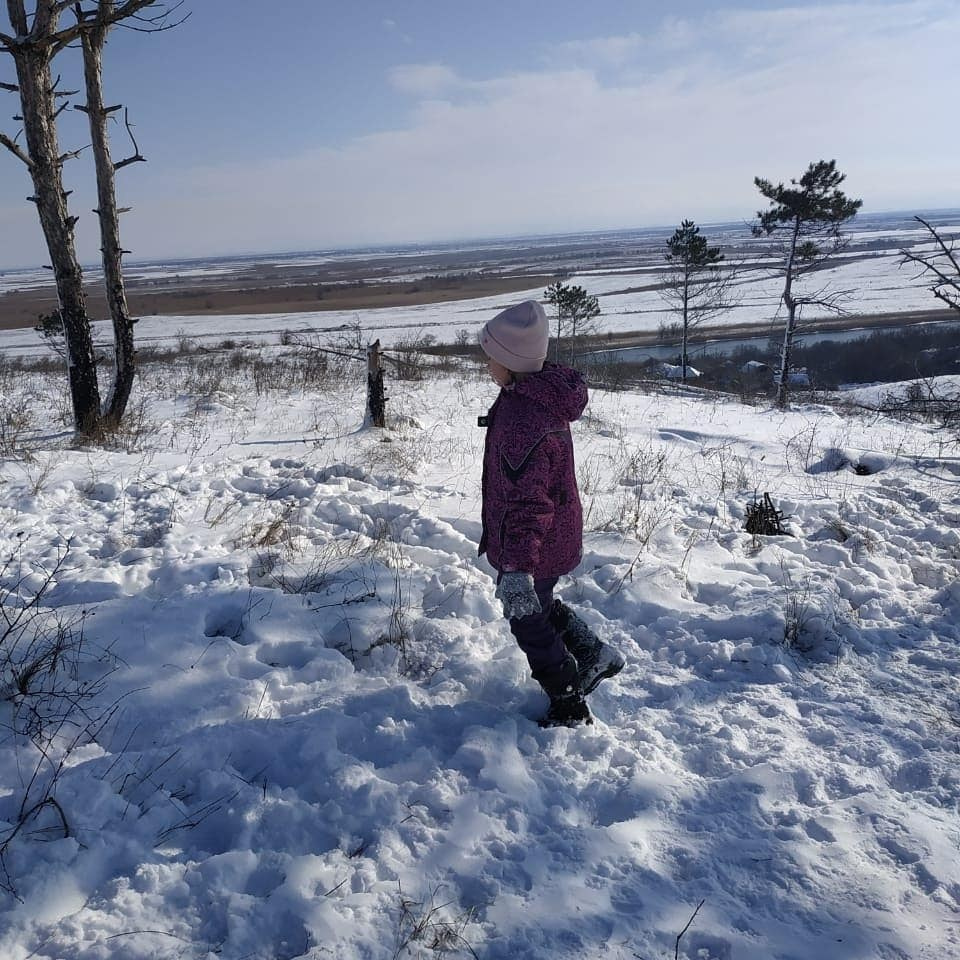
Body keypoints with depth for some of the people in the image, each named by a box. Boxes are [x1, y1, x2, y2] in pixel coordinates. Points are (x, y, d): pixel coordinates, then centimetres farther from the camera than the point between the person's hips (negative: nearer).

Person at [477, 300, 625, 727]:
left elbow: (527, 501, -40)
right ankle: (594, 654, 41)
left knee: (528, 621, 13)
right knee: (535, 603, 31)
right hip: (558, 535, 9)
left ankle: (569, 708, 32)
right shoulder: (543, 392, -2)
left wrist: (517, 568, -44)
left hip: (535, 547, -9)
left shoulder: (524, 420, -34)